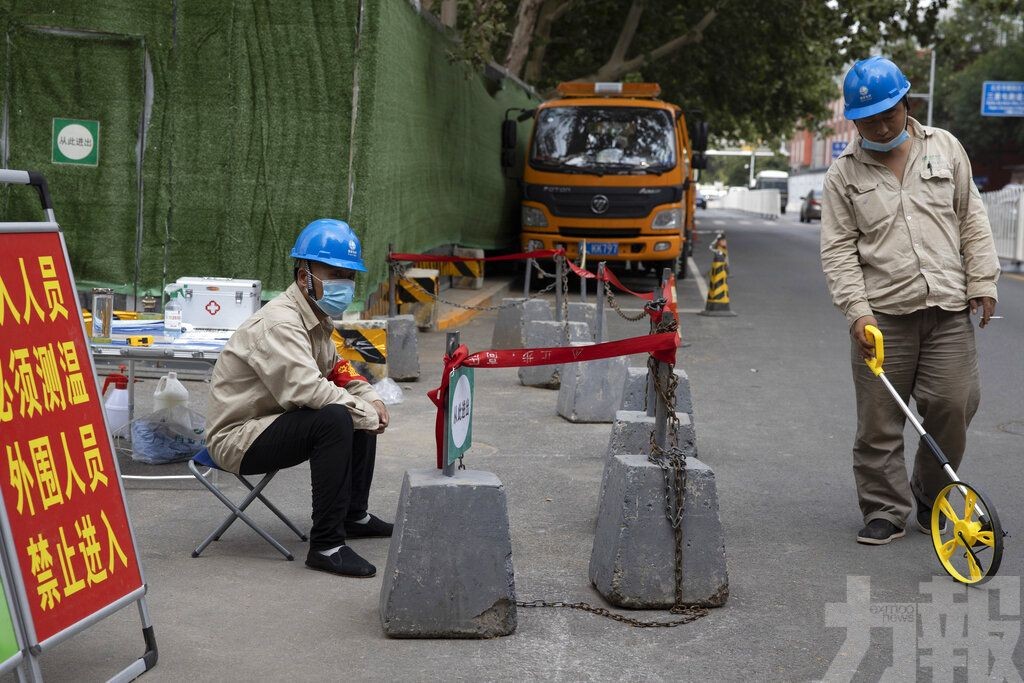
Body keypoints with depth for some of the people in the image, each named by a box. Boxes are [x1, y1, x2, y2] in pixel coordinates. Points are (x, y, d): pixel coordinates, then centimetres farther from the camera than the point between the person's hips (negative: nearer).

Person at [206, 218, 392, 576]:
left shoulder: (315, 318, 10)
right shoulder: (279, 323, -23)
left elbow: (335, 369, 22)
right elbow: (308, 389, -34)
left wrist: (370, 399, 3)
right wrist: (367, 415, -22)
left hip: (270, 421, 11)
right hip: (237, 438, -11)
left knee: (362, 412, 14)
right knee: (335, 419, -31)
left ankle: (354, 515, 27)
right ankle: (326, 545, -28)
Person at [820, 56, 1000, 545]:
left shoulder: (944, 148, 10)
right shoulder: (844, 174, 4)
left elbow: (972, 219, 13)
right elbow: (837, 248, 1)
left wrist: (982, 282, 6)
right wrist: (856, 310, -9)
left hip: (949, 309, 1)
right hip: (882, 314, -1)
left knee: (953, 406, 0)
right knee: (879, 422, 1)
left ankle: (930, 496, 23)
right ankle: (885, 511, 15)